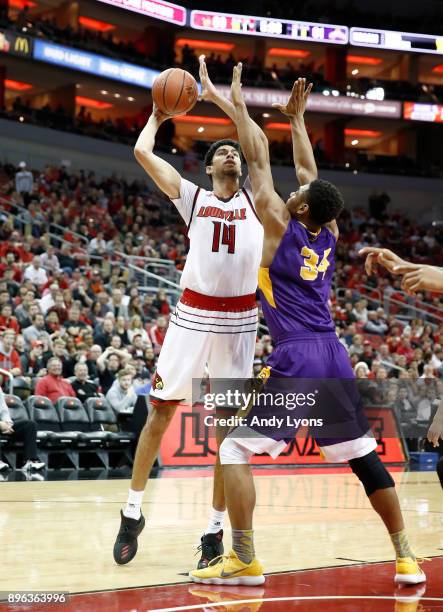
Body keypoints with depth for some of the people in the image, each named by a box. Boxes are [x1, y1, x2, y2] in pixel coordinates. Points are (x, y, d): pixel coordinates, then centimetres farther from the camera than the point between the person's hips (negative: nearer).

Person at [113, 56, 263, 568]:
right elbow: (142, 151, 3)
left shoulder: (253, 199, 13)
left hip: (238, 320, 1)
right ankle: (133, 512, 17)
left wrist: (216, 96, 12)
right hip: (192, 315, -1)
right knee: (160, 412, 3)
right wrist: (158, 116, 19)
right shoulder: (192, 197, 9)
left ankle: (215, 531, 10)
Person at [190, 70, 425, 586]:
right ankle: (405, 558, 16)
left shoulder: (279, 226, -4)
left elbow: (258, 160, 2)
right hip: (333, 356, 7)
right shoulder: (329, 233, 11)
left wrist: (238, 104, 11)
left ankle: (245, 560, -8)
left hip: (294, 359, -6)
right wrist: (297, 117, 33)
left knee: (235, 449, -1)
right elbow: (308, 171, 25)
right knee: (363, 456, 13)